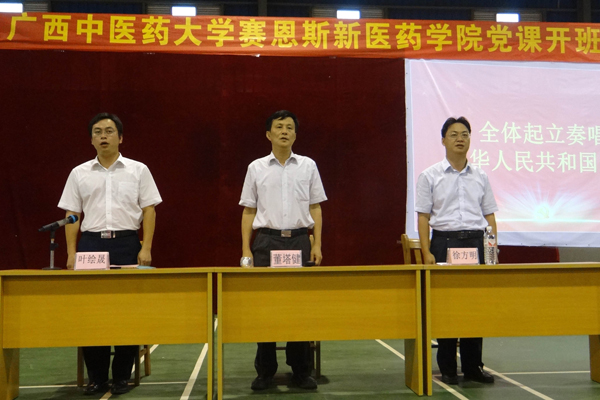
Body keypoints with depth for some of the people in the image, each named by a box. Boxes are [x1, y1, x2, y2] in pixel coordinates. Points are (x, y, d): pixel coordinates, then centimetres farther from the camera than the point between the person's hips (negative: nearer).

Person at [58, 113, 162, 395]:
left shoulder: (138, 170, 6)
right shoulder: (79, 173, 10)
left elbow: (149, 210, 2)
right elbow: (71, 215, 9)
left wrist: (146, 248, -7)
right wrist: (71, 253, 0)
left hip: (126, 244, -1)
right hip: (91, 244, 2)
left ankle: (122, 376, 14)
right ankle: (96, 377, 16)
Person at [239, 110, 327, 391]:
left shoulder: (308, 166, 8)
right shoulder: (256, 168, 7)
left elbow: (315, 209, 9)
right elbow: (248, 211, 8)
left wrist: (317, 245, 0)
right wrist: (246, 249, 0)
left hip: (299, 240, 1)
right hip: (267, 241, 0)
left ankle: (301, 370, 15)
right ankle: (265, 371, 15)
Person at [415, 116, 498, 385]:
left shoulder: (480, 177, 11)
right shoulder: (430, 176, 2)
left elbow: (489, 215, 12)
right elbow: (423, 216, -1)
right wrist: (427, 252, -9)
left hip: (475, 242, 3)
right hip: (444, 241, -2)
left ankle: (473, 366, 17)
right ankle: (447, 369, 13)